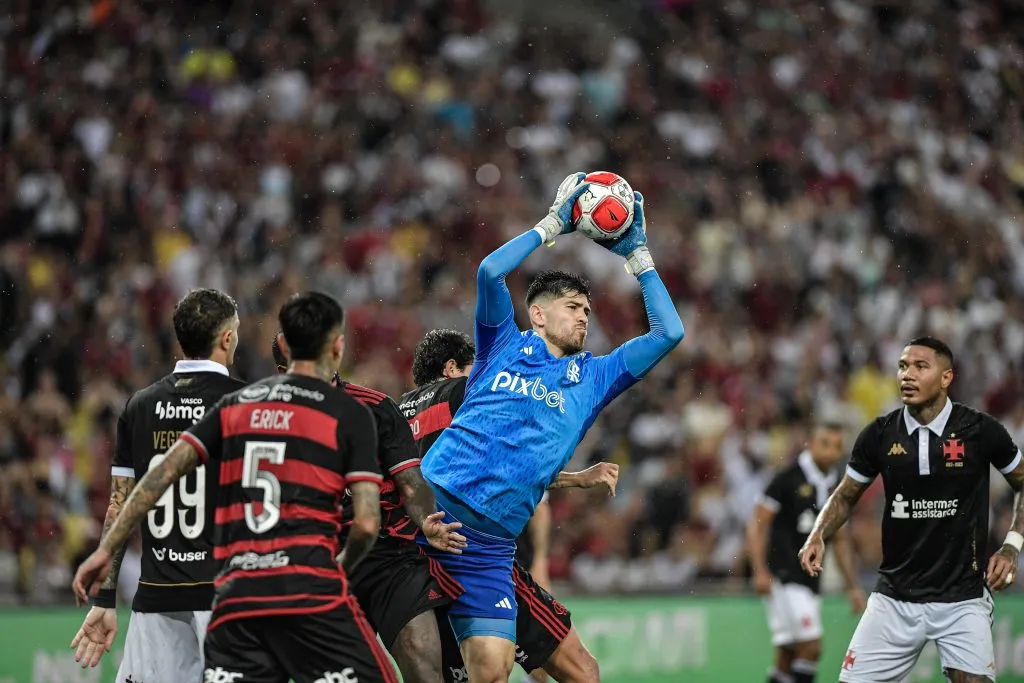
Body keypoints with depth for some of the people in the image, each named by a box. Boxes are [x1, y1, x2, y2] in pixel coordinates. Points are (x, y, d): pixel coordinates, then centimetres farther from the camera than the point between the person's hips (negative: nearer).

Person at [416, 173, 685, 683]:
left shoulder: (592, 379, 22)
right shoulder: (506, 346, 14)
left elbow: (668, 333, 19)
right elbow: (490, 272, -2)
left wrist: (637, 254, 20)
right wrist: (553, 224, 5)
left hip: (490, 540, 3)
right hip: (433, 499, -3)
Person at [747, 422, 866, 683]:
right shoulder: (789, 479, -7)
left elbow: (841, 541, 24)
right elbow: (757, 525, -7)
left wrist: (852, 586, 21)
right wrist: (760, 571, -16)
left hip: (810, 580, 7)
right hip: (783, 577, -7)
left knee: (788, 656, 5)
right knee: (811, 646, -17)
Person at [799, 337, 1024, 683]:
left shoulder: (981, 430, -6)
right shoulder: (879, 435, -1)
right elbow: (846, 496, 14)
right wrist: (818, 536, -4)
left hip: (962, 598, -2)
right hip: (894, 598, 2)